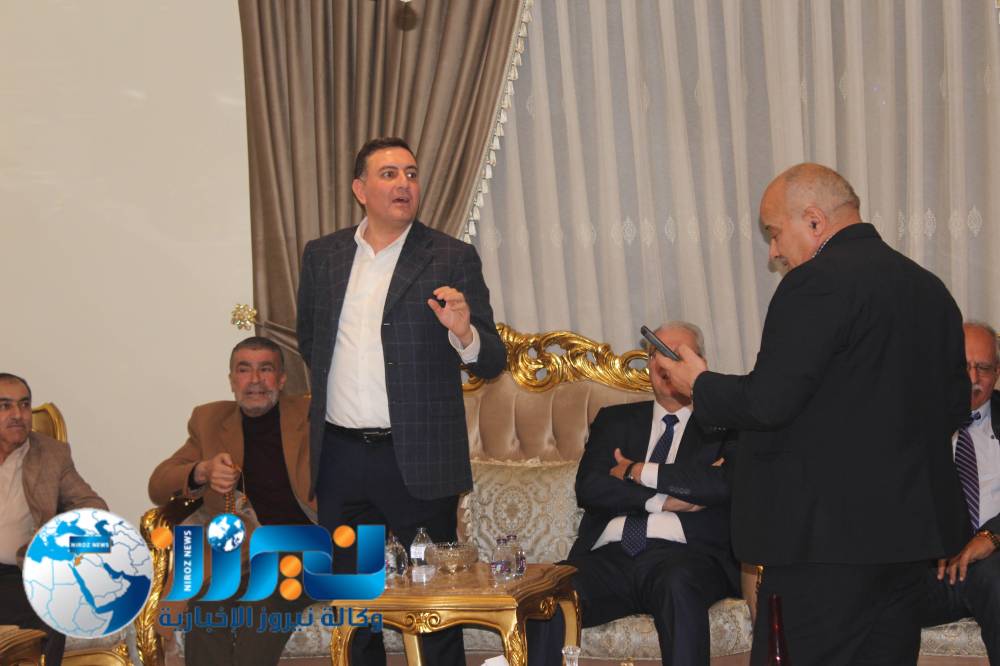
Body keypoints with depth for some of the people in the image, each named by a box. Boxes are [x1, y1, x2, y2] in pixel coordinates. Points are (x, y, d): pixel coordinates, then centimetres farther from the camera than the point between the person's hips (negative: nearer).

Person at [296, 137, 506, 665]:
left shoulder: (453, 259, -3)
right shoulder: (321, 256, 7)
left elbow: (492, 362, -5)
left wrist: (463, 332, -24)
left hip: (418, 459, -3)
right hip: (340, 458, 3)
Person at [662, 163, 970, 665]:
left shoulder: (818, 283, -14)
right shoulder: (930, 289, 12)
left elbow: (768, 402, -19)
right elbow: (954, 404, 17)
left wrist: (700, 386, -1)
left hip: (825, 530, -8)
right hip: (913, 526, 9)